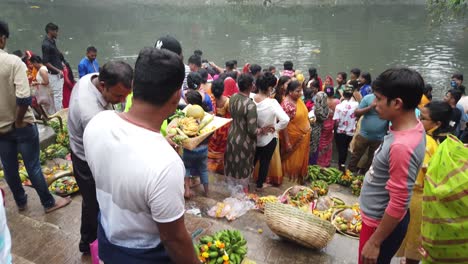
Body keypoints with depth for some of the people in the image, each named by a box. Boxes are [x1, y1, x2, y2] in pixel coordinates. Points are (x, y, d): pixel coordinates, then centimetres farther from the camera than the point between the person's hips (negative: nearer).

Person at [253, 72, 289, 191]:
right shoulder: (272, 103, -30)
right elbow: (285, 119, -38)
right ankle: (259, 185, 35)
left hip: (253, 136, 4)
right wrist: (276, 127, -20)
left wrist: (255, 128, 2)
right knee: (265, 162, 19)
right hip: (268, 138, -4)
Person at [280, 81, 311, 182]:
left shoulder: (298, 100, 0)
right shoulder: (287, 104, -24)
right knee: (293, 161, 10)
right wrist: (287, 142, -23)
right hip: (293, 138, -7)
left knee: (302, 159, 21)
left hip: (303, 136, 8)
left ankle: (300, 179, 40)